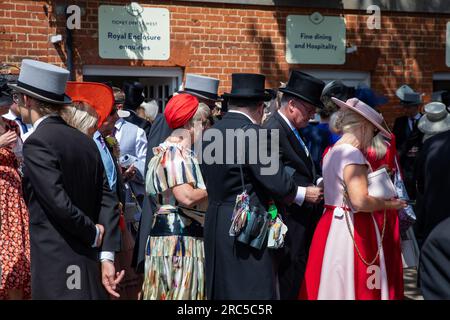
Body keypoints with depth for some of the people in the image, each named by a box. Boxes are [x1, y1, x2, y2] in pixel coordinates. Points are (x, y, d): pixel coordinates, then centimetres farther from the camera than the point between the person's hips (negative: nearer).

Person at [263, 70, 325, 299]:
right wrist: (303, 194, -18)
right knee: (289, 287, -5)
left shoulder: (293, 130, 16)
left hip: (305, 221, 10)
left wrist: (318, 182, 6)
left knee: (303, 279, 12)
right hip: (290, 225, -10)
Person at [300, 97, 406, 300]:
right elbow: (360, 201, -24)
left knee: (334, 285, 13)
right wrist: (389, 204, -9)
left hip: (331, 225, 9)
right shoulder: (352, 153, -16)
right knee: (353, 285, -3)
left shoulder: (333, 152, 12)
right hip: (350, 230, -9)